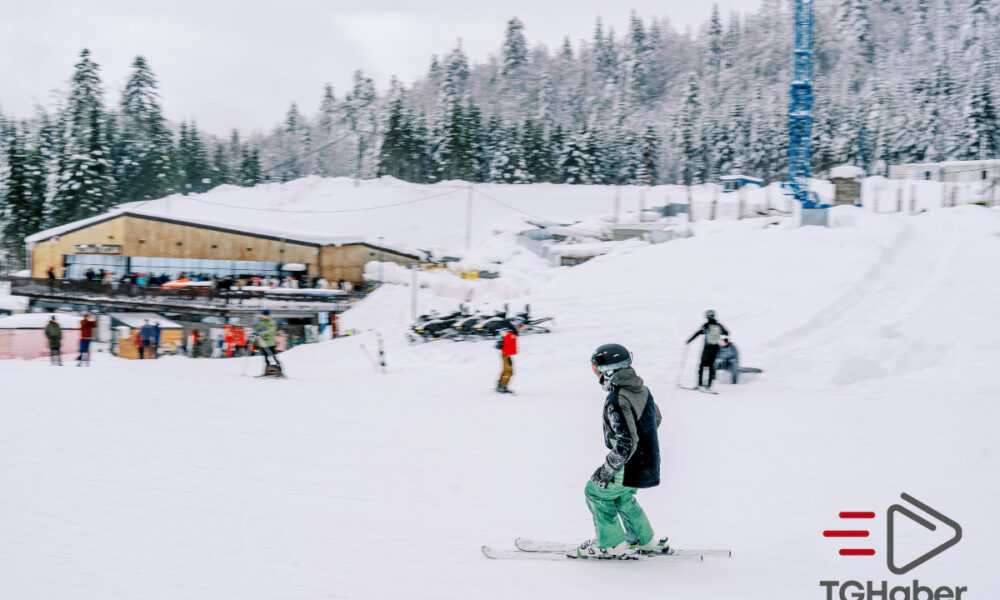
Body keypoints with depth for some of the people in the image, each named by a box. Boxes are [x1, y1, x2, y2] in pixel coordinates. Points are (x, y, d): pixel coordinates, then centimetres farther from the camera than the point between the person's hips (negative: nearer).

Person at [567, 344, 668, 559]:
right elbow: (656, 419, 18)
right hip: (649, 464, 9)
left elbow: (626, 444, -30)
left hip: (629, 468, -9)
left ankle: (613, 544, 15)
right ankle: (645, 541, 34)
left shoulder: (616, 401, -26)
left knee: (596, 492, 10)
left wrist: (606, 471, -21)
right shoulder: (642, 390, 2)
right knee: (621, 496, 27)